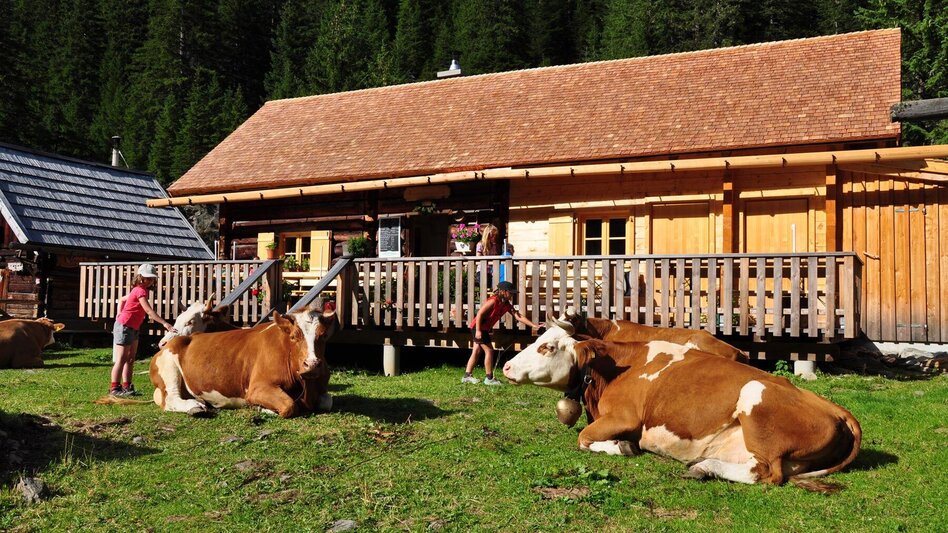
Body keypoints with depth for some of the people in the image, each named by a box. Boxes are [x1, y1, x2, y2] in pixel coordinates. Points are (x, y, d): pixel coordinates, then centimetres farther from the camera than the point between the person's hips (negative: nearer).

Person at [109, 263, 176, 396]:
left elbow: (122, 299, 25)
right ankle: (114, 388, -1)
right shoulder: (141, 290, -18)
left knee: (131, 359, 11)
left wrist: (119, 315, 15)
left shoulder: (138, 290, 12)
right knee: (122, 359, -6)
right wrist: (165, 323, -33)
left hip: (133, 329, 10)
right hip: (124, 327, -10)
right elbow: (149, 311, -27)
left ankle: (126, 387, 16)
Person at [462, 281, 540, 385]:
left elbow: (518, 316, -1)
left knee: (476, 351, 11)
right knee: (489, 350, -6)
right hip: (478, 327, -9)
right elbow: (480, 314, -22)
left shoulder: (507, 305, 3)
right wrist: (478, 330, -25)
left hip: (484, 328, 9)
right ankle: (489, 378, -1)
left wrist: (534, 325, -9)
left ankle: (467, 376, 16)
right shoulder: (493, 301, -20)